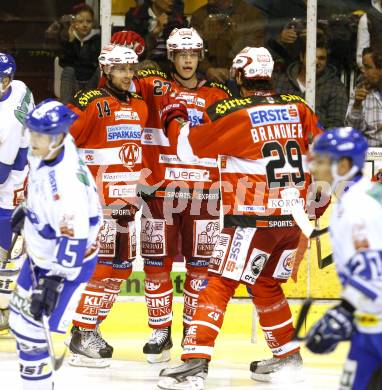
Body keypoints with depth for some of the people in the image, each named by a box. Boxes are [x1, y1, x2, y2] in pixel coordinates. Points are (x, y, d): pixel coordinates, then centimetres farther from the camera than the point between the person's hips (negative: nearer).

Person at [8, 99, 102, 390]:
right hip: (41, 253, 10)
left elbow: (74, 238, -35)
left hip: (66, 263, -10)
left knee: (29, 328, -11)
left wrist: (53, 281, -34)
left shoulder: (66, 181, -36)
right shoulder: (46, 150, -9)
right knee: (20, 313, 20)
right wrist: (27, 209, 28)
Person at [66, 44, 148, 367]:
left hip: (126, 201, 8)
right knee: (102, 265, -12)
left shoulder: (140, 107, 13)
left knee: (122, 267, 10)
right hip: (97, 201, -8)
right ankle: (81, 339, -7)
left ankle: (91, 329, 21)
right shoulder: (90, 103, -11)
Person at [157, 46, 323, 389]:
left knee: (220, 284, -5)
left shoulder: (232, 113, -10)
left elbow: (187, 147, -1)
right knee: (266, 283, 23)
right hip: (293, 216, 6)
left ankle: (195, 362, -16)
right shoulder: (298, 108, 5)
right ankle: (289, 357, 28)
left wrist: (174, 118, 18)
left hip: (253, 218, -6)